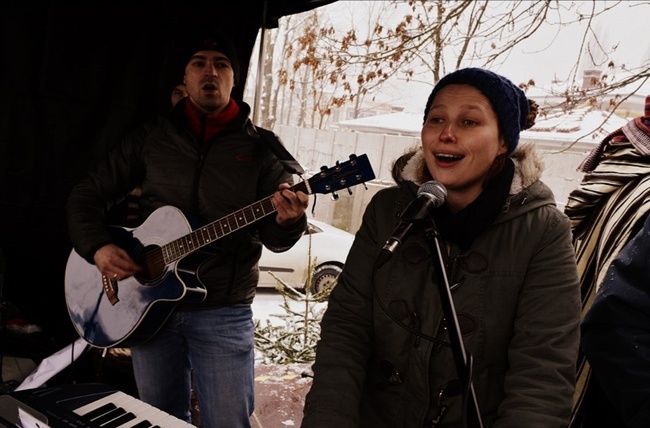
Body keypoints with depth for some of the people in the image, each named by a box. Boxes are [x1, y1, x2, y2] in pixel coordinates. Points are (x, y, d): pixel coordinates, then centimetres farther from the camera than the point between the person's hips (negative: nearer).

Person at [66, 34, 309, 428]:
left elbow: (274, 238, -2)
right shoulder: (152, 137, 5)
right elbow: (87, 196, 8)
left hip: (224, 312, -2)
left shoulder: (260, 147, 0)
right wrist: (98, 247, -10)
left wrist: (286, 220, -26)